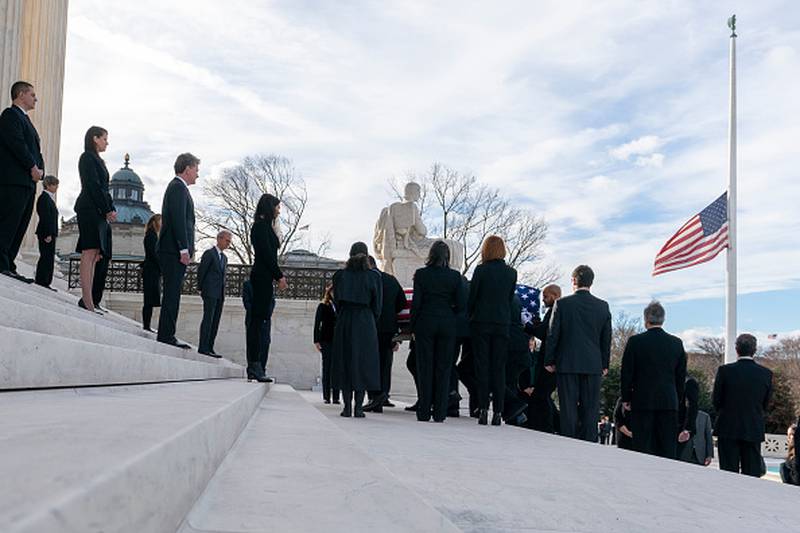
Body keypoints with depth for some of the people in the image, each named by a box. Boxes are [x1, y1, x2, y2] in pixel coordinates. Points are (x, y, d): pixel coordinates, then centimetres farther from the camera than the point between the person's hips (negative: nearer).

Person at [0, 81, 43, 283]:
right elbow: (17, 144, -14)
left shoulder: (24, 119, 27)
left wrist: (40, 169, 7)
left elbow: (34, 149, 23)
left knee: (20, 227, 6)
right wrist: (33, 167, -13)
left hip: (28, 182, 10)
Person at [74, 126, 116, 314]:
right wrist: (108, 210, -13)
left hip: (99, 212, 10)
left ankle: (87, 300, 3)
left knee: (94, 256, 5)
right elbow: (93, 186, -12)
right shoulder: (88, 157, -3)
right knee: (89, 253, -15)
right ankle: (87, 301, -20)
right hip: (90, 209, -10)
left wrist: (111, 209, 7)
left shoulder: (96, 160, 25)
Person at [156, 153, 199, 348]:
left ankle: (167, 335, 12)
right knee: (172, 294, -9)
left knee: (172, 294, 10)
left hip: (173, 251, 10)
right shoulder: (178, 187, -9)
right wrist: (184, 249, -21)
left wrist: (186, 248, 18)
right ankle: (166, 335, -9)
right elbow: (178, 220, -18)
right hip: (175, 251, -10)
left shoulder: (177, 187, 23)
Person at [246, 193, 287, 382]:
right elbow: (266, 253, -15)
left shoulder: (264, 225, 22)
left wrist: (279, 277, 13)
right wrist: (279, 276, -13)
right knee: (259, 320, -11)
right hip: (263, 277, -10)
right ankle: (255, 367, -12)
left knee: (261, 322, 7)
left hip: (264, 279, 10)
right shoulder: (261, 225, -7)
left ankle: (256, 369, 8)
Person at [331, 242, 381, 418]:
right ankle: (358, 407, 1)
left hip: (344, 323, 1)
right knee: (363, 362, 4)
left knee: (345, 363, 7)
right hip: (366, 323, -1)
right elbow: (377, 305, 1)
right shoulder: (373, 277, -3)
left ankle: (347, 407, 5)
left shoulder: (340, 275, 1)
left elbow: (336, 301, 5)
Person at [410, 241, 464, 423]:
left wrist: (413, 327, 3)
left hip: (425, 324, -1)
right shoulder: (455, 276, -2)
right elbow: (460, 305, -2)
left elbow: (416, 302, -5)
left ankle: (424, 412, 5)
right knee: (443, 368, 6)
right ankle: (440, 413, 5)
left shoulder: (421, 274, -5)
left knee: (425, 367, 5)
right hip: (447, 325, 1)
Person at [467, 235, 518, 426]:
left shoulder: (481, 270, -7)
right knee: (499, 368, 5)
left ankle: (483, 409, -3)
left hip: (481, 323, -3)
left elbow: (472, 297, -2)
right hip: (502, 324, 3)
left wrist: (471, 317, 12)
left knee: (482, 367, 2)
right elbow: (510, 299, 8)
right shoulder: (511, 273, 3)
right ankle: (498, 412, 3)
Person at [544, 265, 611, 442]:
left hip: (567, 364, -2)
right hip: (593, 365, 2)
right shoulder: (603, 306, 3)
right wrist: (604, 365, 15)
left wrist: (549, 361, 5)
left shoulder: (562, 304, -5)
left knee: (568, 408, 2)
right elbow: (606, 339, 8)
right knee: (590, 409, 6)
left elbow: (552, 335, -3)